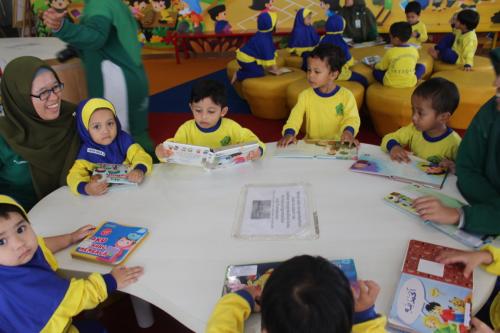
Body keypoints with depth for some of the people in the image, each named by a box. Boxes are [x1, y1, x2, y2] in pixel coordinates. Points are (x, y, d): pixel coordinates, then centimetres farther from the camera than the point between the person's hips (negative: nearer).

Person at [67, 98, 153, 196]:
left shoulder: (123, 138, -2)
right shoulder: (87, 150, -5)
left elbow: (140, 155, -10)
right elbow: (75, 173, -12)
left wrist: (140, 170, -34)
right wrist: (86, 188, -35)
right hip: (103, 194, 0)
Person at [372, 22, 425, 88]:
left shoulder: (390, 52, -12)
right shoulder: (414, 51, -3)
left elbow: (381, 67, 4)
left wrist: (374, 66, 26)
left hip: (390, 83, 1)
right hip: (410, 83, 0)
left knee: (376, 71, 23)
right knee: (421, 67, 23)